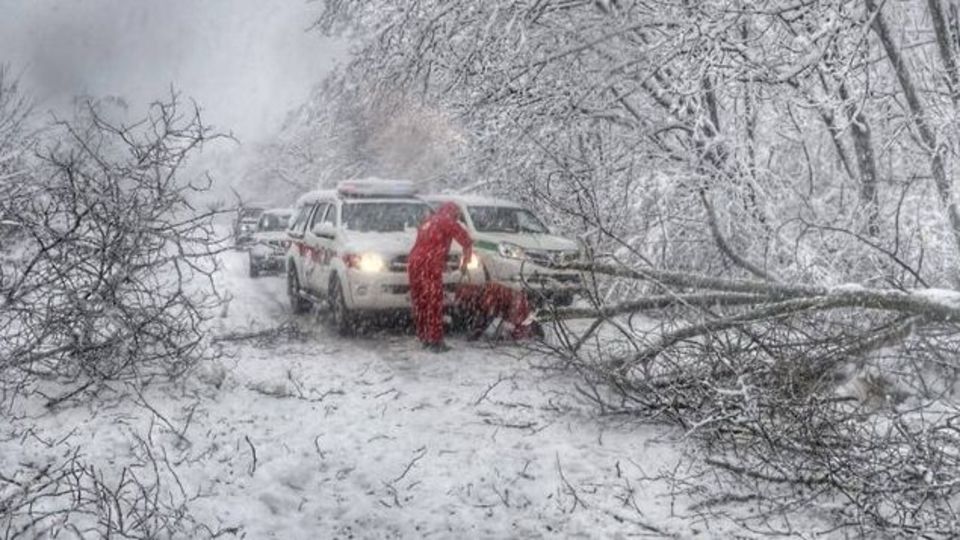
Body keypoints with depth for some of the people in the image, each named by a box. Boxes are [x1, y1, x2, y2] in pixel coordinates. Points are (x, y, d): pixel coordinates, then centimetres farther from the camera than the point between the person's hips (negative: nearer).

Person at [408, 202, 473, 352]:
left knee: (420, 302, 13)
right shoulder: (448, 223, 4)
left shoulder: (427, 222, 24)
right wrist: (464, 263, 16)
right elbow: (467, 242, 4)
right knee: (434, 303, -5)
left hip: (413, 263, 7)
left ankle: (423, 337, 19)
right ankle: (435, 341, -6)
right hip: (430, 265, -7)